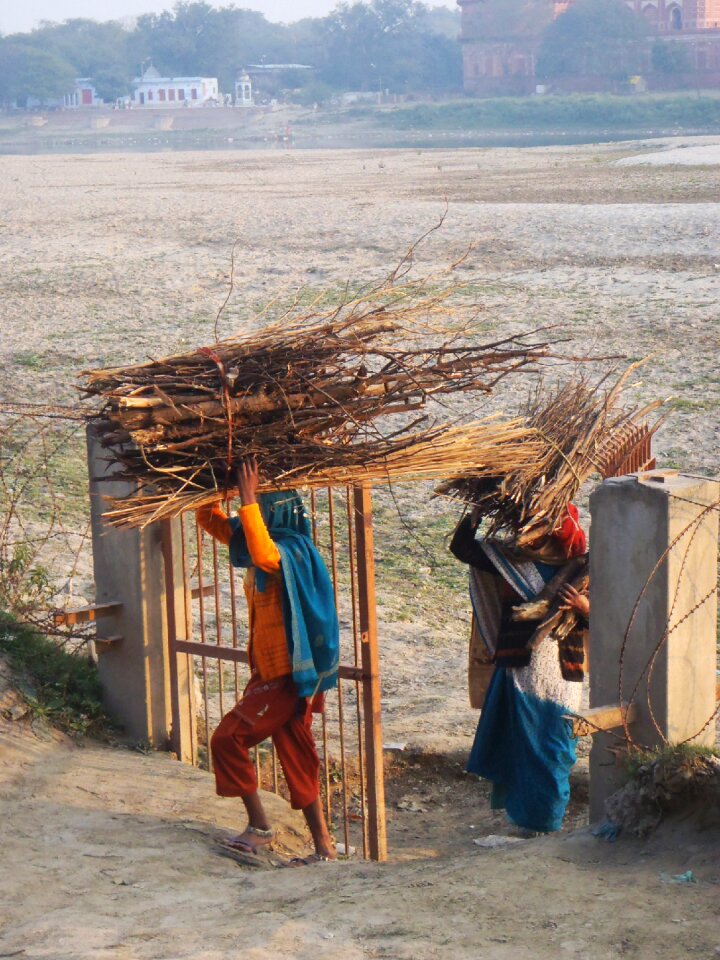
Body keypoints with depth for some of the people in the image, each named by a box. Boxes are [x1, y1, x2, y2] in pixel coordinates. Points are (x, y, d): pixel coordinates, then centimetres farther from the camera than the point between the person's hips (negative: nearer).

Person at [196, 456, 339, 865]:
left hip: (286, 676, -10)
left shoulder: (289, 552, -19)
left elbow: (264, 555, -44)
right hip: (273, 672, 10)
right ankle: (324, 845, 15)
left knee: (228, 738, -9)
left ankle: (259, 825, 3)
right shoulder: (264, 548, 9)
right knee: (297, 759, 11)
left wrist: (249, 500, -38)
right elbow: (212, 520, 17)